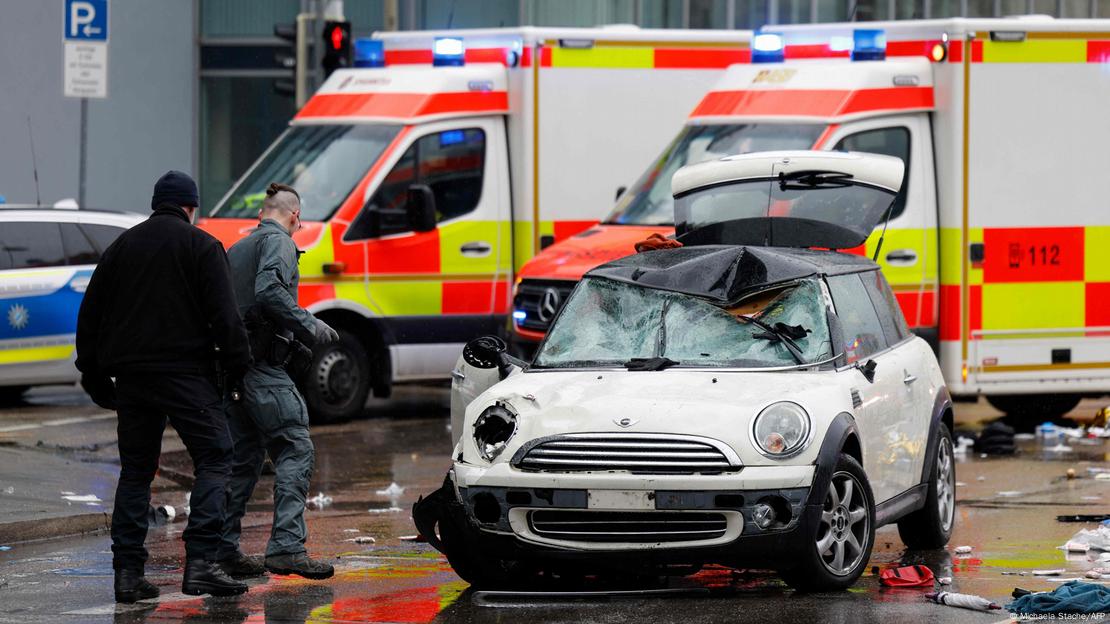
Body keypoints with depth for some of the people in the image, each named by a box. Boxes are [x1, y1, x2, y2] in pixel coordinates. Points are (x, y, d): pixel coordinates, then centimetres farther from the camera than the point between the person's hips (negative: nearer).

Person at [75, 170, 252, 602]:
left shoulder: (121, 247, 17)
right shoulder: (201, 245, 1)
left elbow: (90, 314, 17)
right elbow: (223, 312, -8)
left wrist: (94, 374, 22)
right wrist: (238, 363, -2)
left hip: (131, 376, 5)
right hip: (185, 372, -5)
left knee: (135, 470, 11)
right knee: (214, 458, -3)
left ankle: (127, 571, 4)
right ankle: (200, 562, -17)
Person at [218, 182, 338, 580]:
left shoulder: (235, 250, 24)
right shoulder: (277, 242, -3)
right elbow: (269, 289, -21)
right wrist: (310, 327, -16)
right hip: (262, 366, -9)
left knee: (242, 458, 12)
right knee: (295, 451, -11)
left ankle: (223, 549, 10)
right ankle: (287, 547, -21)